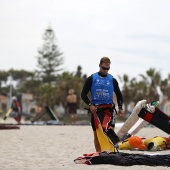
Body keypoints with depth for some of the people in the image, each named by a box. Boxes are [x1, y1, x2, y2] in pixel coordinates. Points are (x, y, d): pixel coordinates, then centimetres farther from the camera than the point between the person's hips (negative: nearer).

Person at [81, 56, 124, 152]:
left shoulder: (112, 80, 9)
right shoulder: (91, 79, 4)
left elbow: (119, 94, 17)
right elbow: (83, 94, 3)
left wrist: (120, 108, 4)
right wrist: (90, 105, -12)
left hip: (108, 109, 0)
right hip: (95, 109, 0)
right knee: (97, 133, 5)